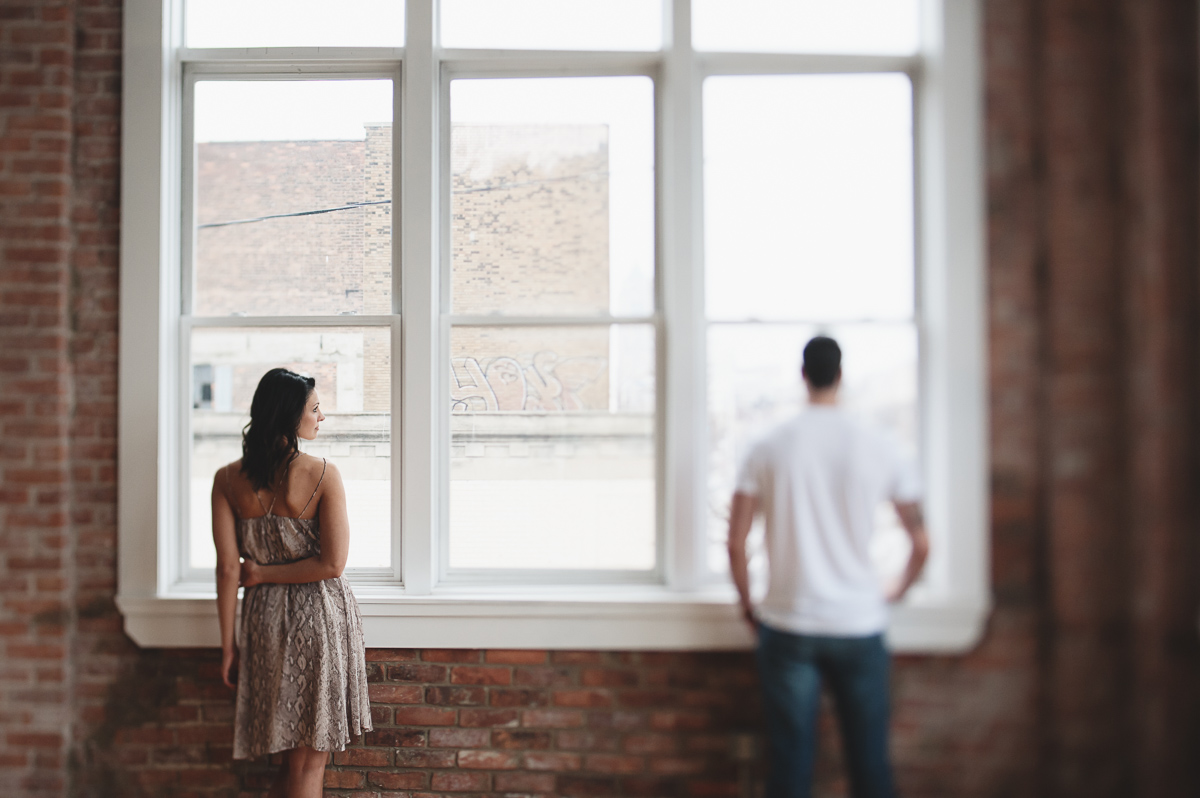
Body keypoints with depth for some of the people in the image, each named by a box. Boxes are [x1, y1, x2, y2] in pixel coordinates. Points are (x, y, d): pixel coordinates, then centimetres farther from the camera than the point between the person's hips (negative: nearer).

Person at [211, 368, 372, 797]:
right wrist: (264, 574, -4)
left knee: (293, 756, 18)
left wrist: (228, 644, 5)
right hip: (322, 616, -4)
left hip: (264, 617, 4)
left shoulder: (227, 479, -3)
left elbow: (228, 569, -2)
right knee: (310, 760, 8)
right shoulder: (323, 473, -13)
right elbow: (332, 564, -16)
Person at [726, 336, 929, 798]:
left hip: (787, 625, 0)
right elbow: (922, 545, 4)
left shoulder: (768, 449, -4)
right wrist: (895, 593, 21)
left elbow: (735, 543, -5)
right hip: (860, 624, 1)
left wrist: (747, 604, 12)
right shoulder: (880, 449, -1)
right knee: (869, 760, 11)